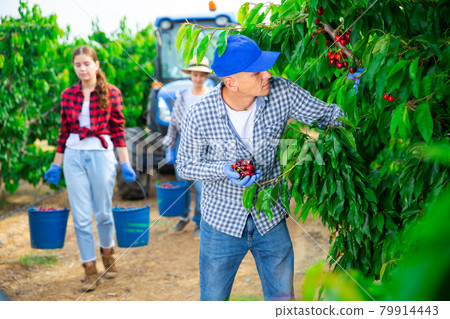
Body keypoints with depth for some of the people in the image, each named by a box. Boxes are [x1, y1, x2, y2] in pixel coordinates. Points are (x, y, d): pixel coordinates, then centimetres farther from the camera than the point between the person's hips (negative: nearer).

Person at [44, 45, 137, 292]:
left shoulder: (111, 93, -1)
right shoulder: (68, 95, 6)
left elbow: (118, 131, 0)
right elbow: (64, 132, 10)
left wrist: (125, 163, -4)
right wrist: (56, 165, 11)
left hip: (101, 155, -2)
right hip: (74, 156, 2)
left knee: (103, 212, 9)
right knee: (81, 217, 2)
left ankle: (107, 254, 36)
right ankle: (90, 269, 13)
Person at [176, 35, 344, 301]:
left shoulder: (282, 93, -15)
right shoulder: (200, 117, -21)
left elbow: (329, 114, -4)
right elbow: (186, 166, -8)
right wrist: (224, 170, -25)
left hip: (271, 220, 2)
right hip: (222, 222, -2)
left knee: (283, 298, 16)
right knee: (214, 299, 14)